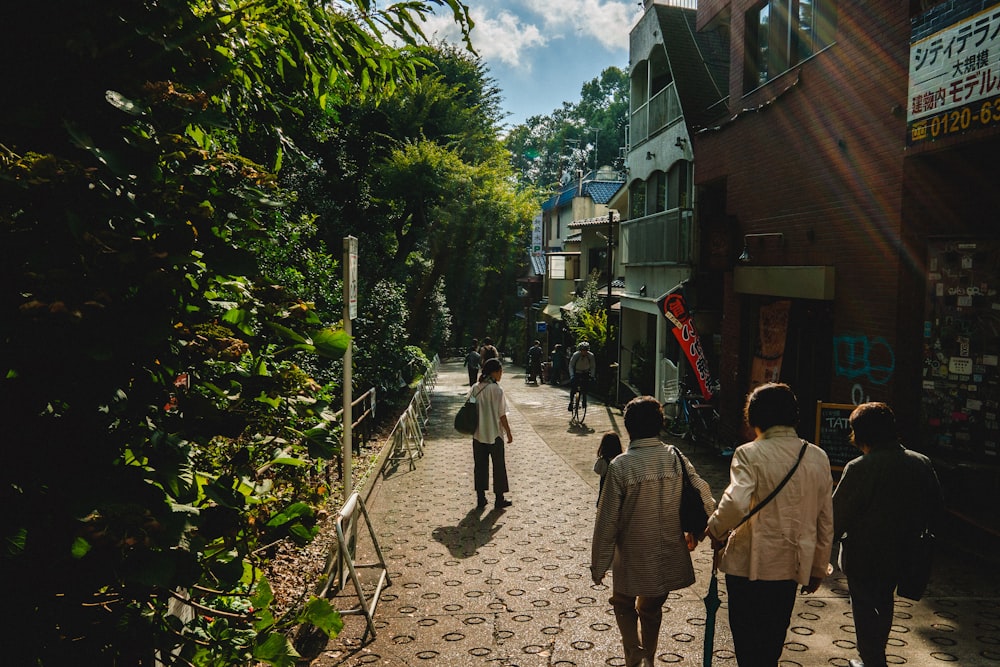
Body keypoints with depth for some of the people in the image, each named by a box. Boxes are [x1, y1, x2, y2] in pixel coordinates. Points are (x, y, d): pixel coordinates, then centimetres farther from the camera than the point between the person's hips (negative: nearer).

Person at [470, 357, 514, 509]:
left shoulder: (475, 389, -1)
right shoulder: (497, 390, -15)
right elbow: (502, 415, -13)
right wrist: (509, 433, -2)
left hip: (478, 434, 5)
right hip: (494, 434, -5)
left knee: (480, 465, 13)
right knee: (499, 465, 9)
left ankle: (480, 498, 18)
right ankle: (500, 499, 16)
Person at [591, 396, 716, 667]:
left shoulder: (621, 466, -20)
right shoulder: (676, 458, -10)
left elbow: (607, 522, -16)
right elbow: (706, 500, -4)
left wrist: (598, 565, -4)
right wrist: (695, 533, 15)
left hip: (633, 560, -4)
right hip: (670, 560, 4)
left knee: (624, 605, 23)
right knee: (652, 610, 27)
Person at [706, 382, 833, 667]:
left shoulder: (749, 454, -14)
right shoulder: (818, 458, 2)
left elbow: (736, 503, -30)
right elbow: (826, 520, 8)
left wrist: (716, 531, -10)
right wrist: (818, 568, 17)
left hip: (750, 563, -5)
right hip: (793, 566, 5)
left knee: (748, 641, 9)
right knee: (773, 639, 21)